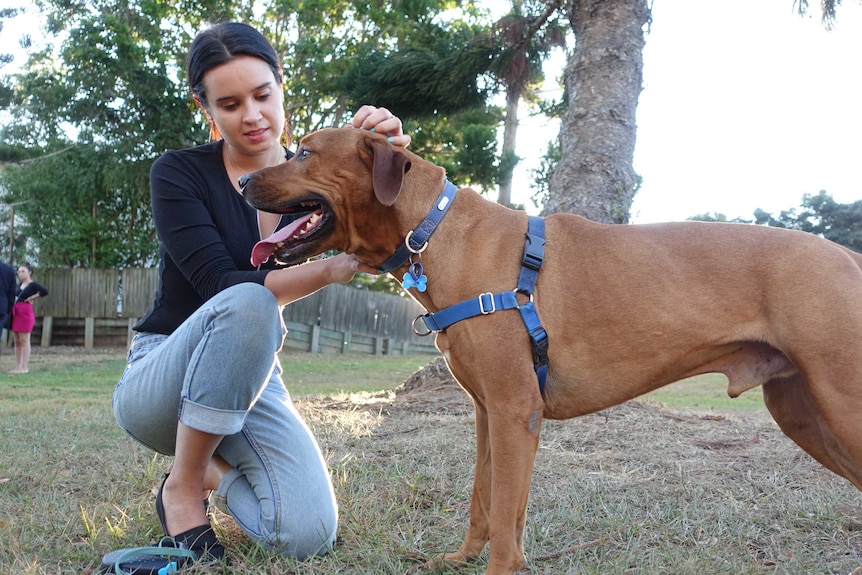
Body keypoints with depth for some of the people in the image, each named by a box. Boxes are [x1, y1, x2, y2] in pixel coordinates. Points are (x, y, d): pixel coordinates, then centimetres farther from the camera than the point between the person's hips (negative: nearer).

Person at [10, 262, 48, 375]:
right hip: (15, 313, 8)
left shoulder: (33, 285, -7)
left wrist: (32, 297, -13)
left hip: (25, 312, -8)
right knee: (16, 341, 8)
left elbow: (44, 291, -24)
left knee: (24, 340, -7)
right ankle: (17, 367, 12)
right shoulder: (20, 284, 16)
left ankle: (24, 367, -4)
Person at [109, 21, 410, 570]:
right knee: (248, 304, -37)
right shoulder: (179, 173, -11)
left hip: (250, 381, 4)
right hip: (159, 380, -4)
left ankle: (213, 471, 13)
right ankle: (182, 486, -17)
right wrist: (330, 269, -36)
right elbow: (225, 288, -22)